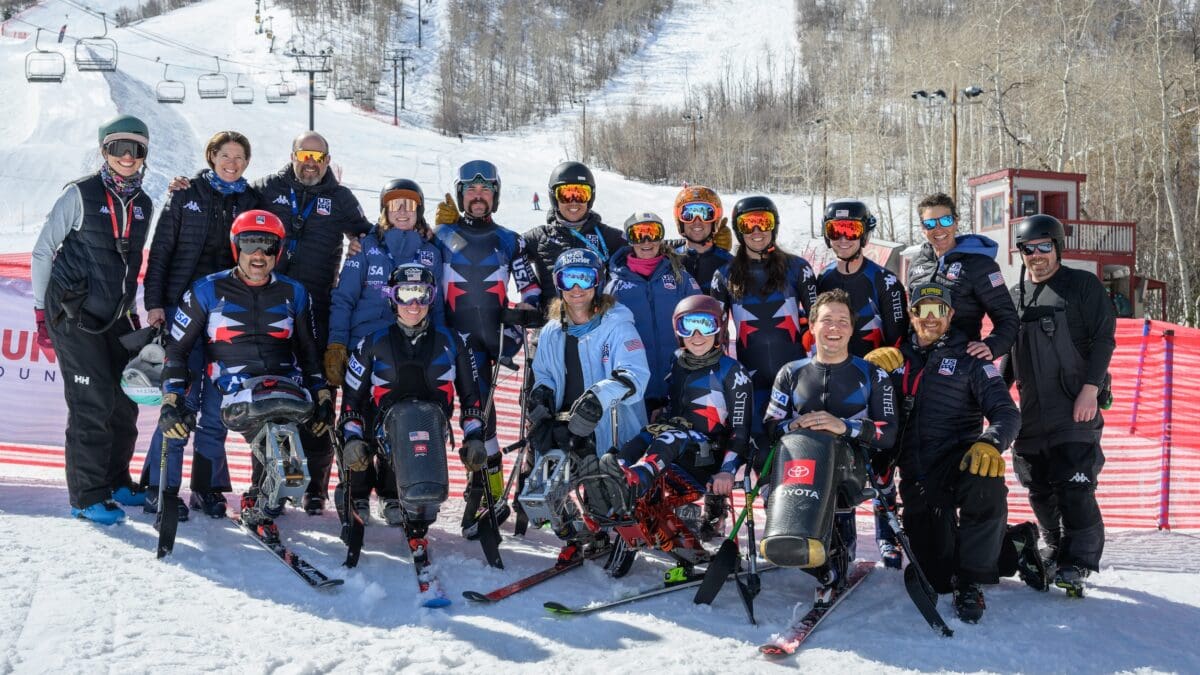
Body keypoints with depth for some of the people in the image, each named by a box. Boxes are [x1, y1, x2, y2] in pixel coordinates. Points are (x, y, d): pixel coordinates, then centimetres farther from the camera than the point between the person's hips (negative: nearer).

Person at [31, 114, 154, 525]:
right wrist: (41, 310, -6)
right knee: (93, 403, -9)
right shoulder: (80, 194, -8)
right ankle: (87, 496, 0)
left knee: (126, 400, 9)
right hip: (74, 316, -6)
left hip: (117, 317, 6)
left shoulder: (143, 205, 8)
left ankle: (115, 481, 25)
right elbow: (43, 252, -4)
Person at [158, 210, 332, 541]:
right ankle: (260, 507, -18)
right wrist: (172, 400, 0)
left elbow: (310, 351, 26)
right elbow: (177, 349, 11)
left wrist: (323, 398, 16)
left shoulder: (293, 293, 17)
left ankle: (260, 504, -11)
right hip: (236, 387, -3)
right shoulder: (208, 291, 9)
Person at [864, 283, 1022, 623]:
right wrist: (869, 366, -6)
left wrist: (990, 442, -29)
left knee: (986, 487, -41)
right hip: (916, 474, 3)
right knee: (937, 578, -2)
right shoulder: (896, 356, 14)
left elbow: (1006, 412, -6)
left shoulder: (968, 359, 4)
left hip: (958, 459, -3)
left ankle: (970, 584, -20)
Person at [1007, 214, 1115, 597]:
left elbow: (1103, 339, -5)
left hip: (1075, 409, -5)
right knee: (1040, 492, 8)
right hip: (1031, 414, 5)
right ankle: (1057, 552, 23)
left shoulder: (1082, 285, 2)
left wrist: (1090, 389, -14)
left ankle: (1076, 564, -2)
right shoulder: (1014, 297, 16)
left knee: (1074, 489, -11)